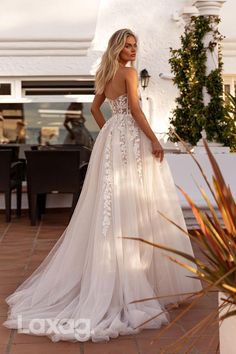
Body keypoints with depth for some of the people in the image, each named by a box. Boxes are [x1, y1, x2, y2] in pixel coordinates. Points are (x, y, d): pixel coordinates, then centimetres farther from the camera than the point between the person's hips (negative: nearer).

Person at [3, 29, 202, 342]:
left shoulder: (105, 76, 16)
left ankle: (110, 279, 16)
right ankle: (145, 278, 0)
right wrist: (154, 140, -14)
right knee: (134, 206, -6)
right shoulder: (129, 73, -8)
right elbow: (136, 110, -15)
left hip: (111, 139, 8)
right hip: (130, 140, -8)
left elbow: (95, 108, 23)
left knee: (111, 205, 10)